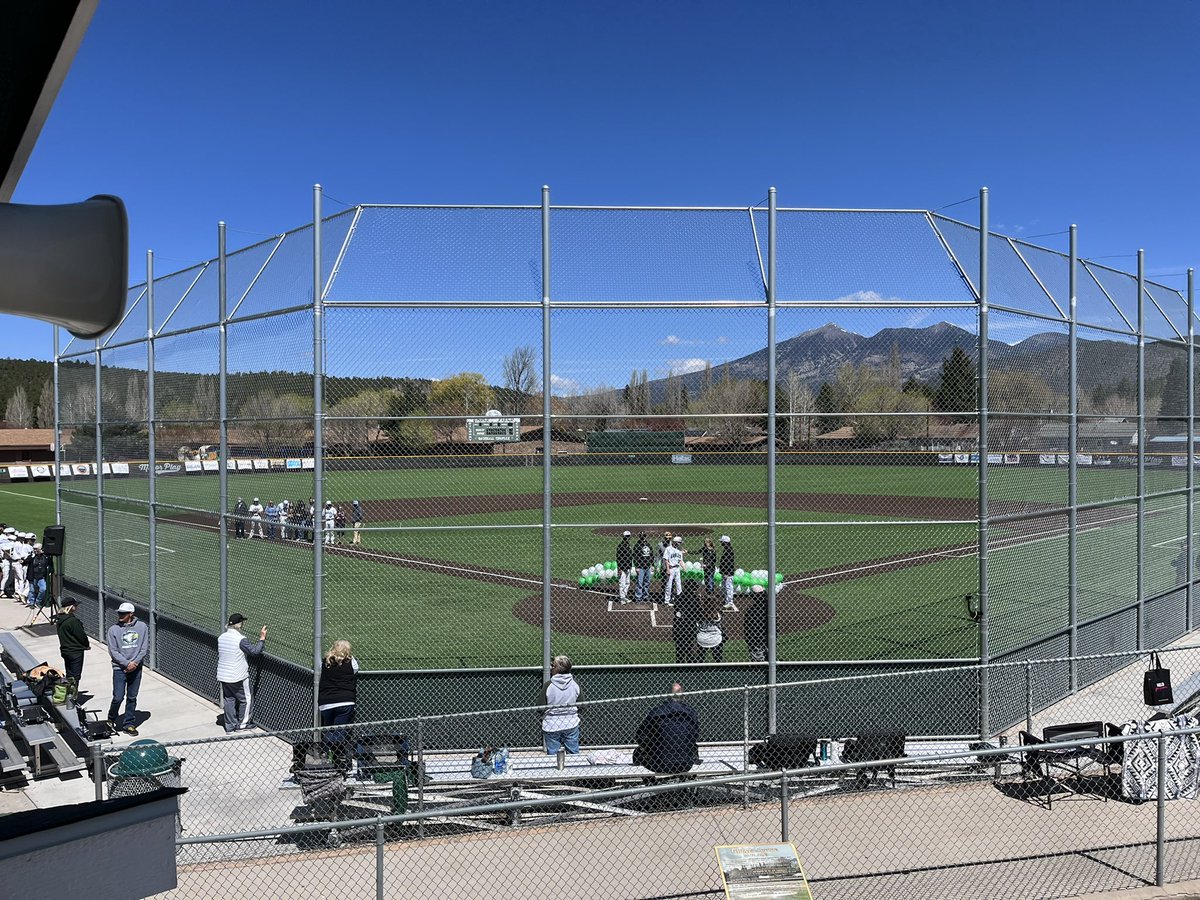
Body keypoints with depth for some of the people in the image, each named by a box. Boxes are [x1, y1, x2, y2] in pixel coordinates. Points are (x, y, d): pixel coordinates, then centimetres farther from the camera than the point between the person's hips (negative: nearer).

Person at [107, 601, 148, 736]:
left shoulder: (142, 627, 0)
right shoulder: (113, 630, -4)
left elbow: (145, 647, 0)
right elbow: (113, 651, -7)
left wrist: (135, 662, -11)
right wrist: (127, 664, -15)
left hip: (136, 668, 2)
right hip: (119, 669, -2)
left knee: (132, 698, 8)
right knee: (118, 697, -4)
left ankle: (129, 724, 19)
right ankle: (111, 720, 21)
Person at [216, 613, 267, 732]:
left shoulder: (221, 638, 3)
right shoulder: (241, 640, -21)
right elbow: (255, 651, -20)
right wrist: (262, 638, -11)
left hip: (223, 676, 7)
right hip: (238, 678, -7)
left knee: (229, 700, 15)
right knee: (246, 700, 9)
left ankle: (230, 726, 20)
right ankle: (242, 725, 15)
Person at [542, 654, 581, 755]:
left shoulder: (549, 685, -17)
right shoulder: (575, 684, -8)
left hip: (552, 727, -2)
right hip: (571, 725, 2)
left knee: (552, 755, 11)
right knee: (573, 754, 16)